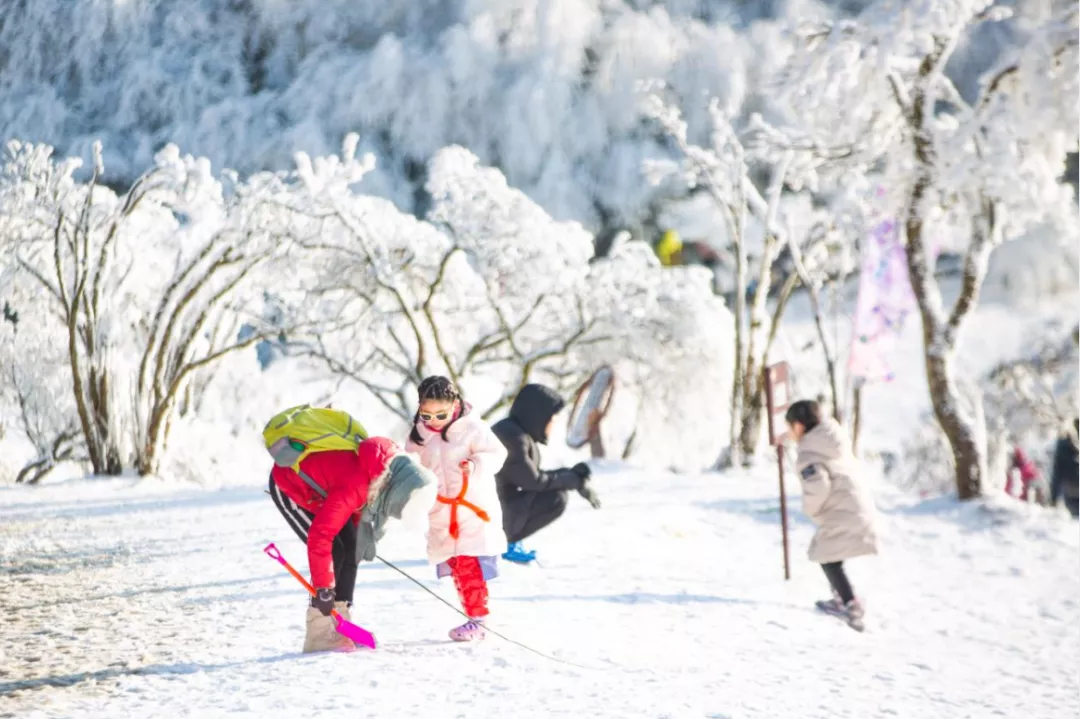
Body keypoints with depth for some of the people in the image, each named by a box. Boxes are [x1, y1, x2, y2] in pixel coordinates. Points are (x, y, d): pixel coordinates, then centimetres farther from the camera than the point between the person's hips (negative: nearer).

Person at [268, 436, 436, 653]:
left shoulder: (393, 466, -17)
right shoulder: (356, 486, -41)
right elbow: (319, 536, -40)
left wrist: (357, 532, 14)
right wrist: (323, 588, -36)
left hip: (321, 483, 8)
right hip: (288, 486, -8)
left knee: (350, 549, -2)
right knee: (334, 551, -17)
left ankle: (339, 628, 2)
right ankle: (319, 633, -14)